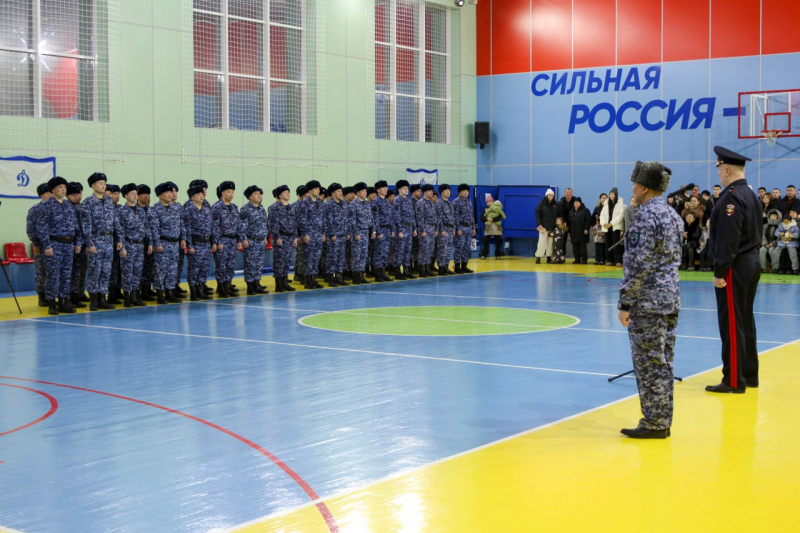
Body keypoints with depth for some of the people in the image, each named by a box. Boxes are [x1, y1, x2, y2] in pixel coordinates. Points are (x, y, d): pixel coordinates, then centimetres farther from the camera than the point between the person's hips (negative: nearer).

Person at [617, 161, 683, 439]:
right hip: (671, 297, 9)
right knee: (663, 363, 13)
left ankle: (654, 424, 3)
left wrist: (625, 303, -16)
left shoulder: (645, 218, -17)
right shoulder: (673, 215, 12)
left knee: (649, 364, -3)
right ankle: (662, 422, 19)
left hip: (648, 301, -9)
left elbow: (638, 265, -20)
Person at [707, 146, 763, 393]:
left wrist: (719, 272, -18)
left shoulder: (731, 198, -18)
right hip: (752, 262, 10)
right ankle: (750, 375, 22)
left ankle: (734, 381, 0)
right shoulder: (751, 195, 12)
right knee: (745, 321, 15)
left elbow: (727, 240, -21)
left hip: (735, 267, -10)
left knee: (732, 324, -4)